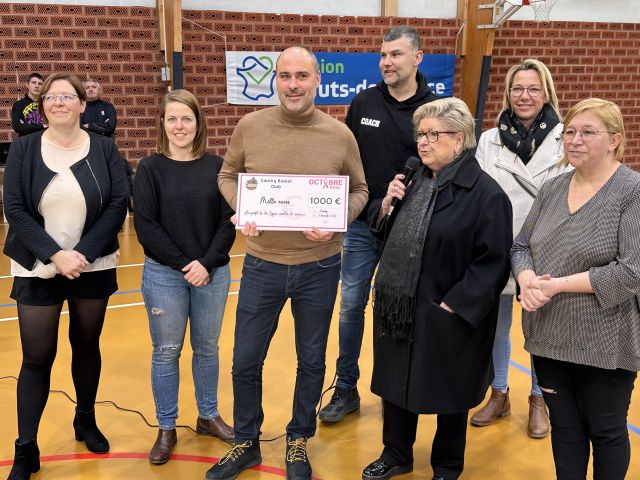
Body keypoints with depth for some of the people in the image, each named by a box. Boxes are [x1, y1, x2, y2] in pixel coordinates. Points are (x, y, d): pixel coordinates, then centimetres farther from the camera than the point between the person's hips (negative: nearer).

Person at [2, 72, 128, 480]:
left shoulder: (104, 149, -1)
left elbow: (118, 203, -7)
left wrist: (83, 252, -17)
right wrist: (55, 254, -18)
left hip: (93, 268, 1)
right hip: (38, 270, -1)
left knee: (87, 345, 15)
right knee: (37, 357, -1)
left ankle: (86, 420, 36)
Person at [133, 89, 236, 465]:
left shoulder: (217, 167, 0)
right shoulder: (150, 168, -4)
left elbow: (229, 221, -2)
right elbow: (145, 225, -7)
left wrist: (206, 263, -13)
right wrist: (183, 264, -13)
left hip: (213, 273, 2)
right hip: (163, 274, -1)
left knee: (207, 348, 13)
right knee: (167, 351, 6)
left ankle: (209, 416, 30)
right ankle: (166, 429, 19)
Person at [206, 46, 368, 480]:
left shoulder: (340, 135, -6)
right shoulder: (250, 127, -4)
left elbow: (359, 191, 3)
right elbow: (228, 176, 8)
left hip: (319, 267, 0)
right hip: (262, 265, 1)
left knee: (312, 361, 15)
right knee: (245, 361, 10)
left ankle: (299, 442, 37)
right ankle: (247, 443, 33)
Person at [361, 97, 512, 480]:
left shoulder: (486, 193, -15)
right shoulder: (416, 181, 9)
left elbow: (493, 262, -18)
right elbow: (389, 235, 17)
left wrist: (452, 306, -19)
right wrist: (387, 205, -3)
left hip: (446, 319, -6)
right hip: (399, 309, 7)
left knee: (448, 393, 12)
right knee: (396, 383, 17)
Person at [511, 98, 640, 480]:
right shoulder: (553, 188, 7)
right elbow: (522, 245, 9)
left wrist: (559, 285, -19)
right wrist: (527, 280, -14)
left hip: (605, 344, -5)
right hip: (549, 337, 5)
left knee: (607, 432, 13)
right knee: (564, 428, 17)